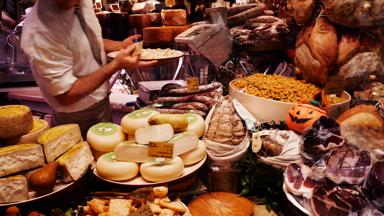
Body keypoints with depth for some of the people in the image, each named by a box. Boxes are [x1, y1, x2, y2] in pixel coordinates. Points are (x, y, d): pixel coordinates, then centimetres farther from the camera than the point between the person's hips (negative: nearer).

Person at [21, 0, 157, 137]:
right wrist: (117, 64, -29)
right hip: (78, 119, -7)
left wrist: (120, 45, -7)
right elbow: (66, 95, -28)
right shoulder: (41, 30, -31)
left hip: (101, 98, 7)